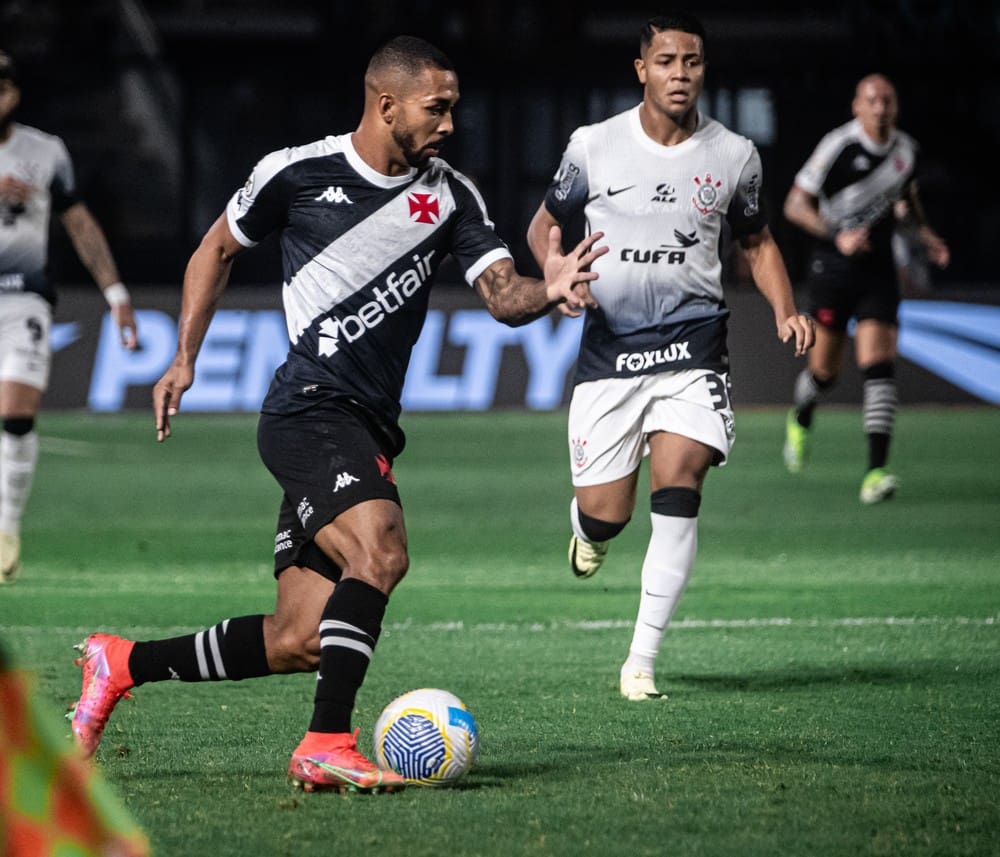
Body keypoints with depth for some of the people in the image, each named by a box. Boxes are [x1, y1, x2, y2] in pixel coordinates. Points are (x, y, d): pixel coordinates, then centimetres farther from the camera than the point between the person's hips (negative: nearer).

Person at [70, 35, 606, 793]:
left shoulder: (451, 197, 7)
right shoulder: (296, 173, -2)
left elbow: (502, 294, -3)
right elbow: (219, 249, 15)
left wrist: (546, 291, -26)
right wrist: (185, 357, 11)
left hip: (368, 432, 6)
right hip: (310, 411, -6)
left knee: (298, 642, 4)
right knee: (380, 550, -30)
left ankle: (123, 664, 23)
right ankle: (328, 745, -27)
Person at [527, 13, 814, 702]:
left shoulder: (733, 155, 3)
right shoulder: (594, 147, 1)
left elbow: (757, 241, 18)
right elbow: (545, 226, 14)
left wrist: (786, 313, 2)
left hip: (693, 350, 0)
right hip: (609, 352, 0)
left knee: (677, 488, -19)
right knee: (607, 513, -2)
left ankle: (643, 662, -12)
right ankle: (590, 528, 40)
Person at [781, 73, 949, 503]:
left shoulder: (906, 148, 5)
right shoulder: (838, 146, -12)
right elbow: (795, 205, -10)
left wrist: (925, 234, 9)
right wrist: (837, 237, -22)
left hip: (879, 270, 3)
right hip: (833, 268, -3)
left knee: (878, 366, -13)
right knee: (824, 371, 6)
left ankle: (876, 471, -18)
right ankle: (801, 419, 42)